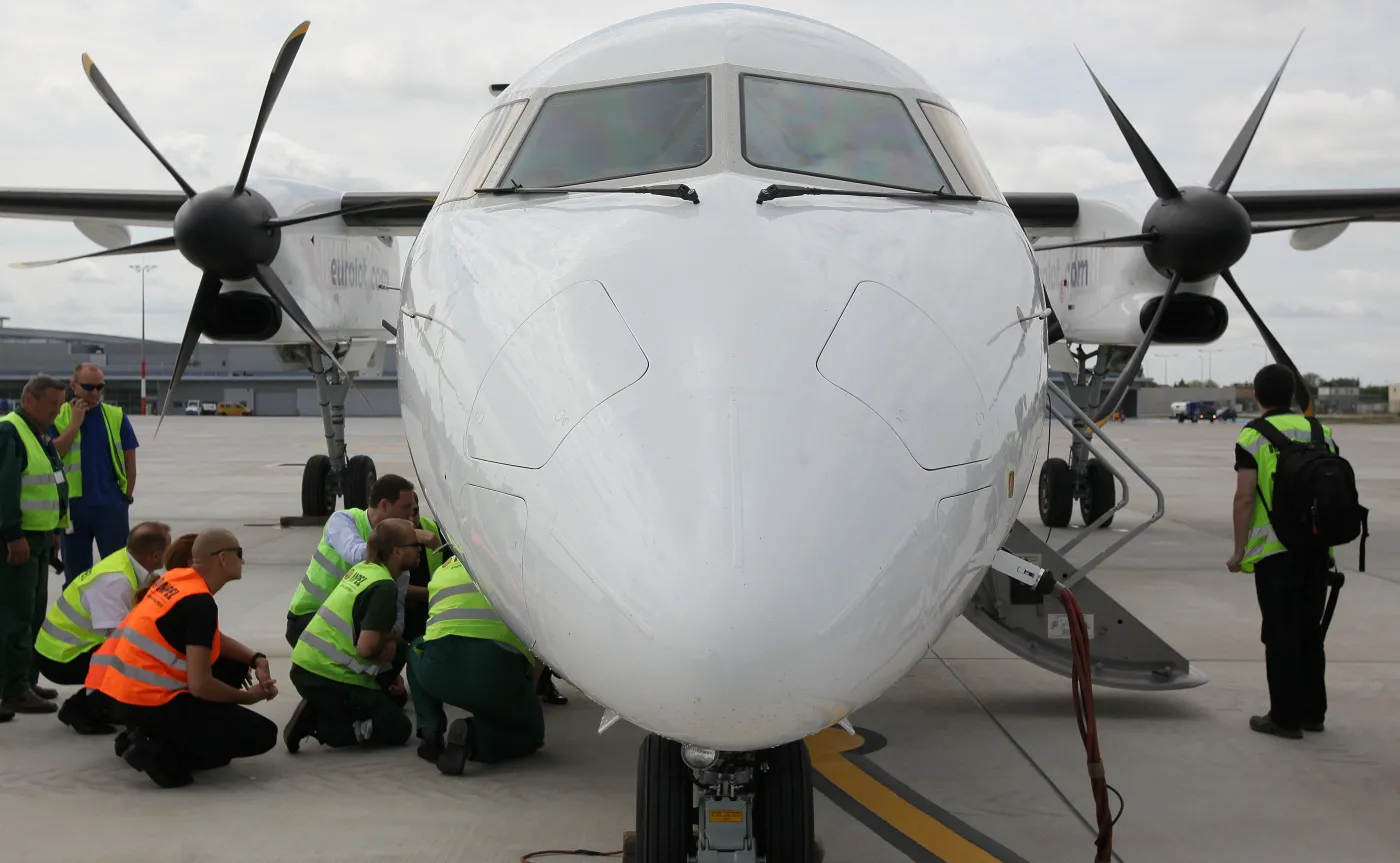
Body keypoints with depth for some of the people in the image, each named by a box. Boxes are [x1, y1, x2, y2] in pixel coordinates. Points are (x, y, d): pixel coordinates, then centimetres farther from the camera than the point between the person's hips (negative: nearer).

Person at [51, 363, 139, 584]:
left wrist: (126, 496, 6)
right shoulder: (58, 417, 0)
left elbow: (130, 459, 6)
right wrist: (76, 422, -13)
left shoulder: (116, 416, 1)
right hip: (73, 505, 0)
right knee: (75, 572, 11)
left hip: (111, 505, 0)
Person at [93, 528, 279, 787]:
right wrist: (247, 696, -4)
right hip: (149, 704, -9)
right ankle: (164, 753, -10)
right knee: (263, 735, -4)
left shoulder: (176, 578, 8)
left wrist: (256, 660, 7)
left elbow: (213, 640, 22)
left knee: (236, 666, 21)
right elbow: (200, 685, -22)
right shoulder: (200, 603, -19)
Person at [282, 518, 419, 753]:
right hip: (328, 678, -8)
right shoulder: (384, 587, -17)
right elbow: (366, 648, -23)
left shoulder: (361, 569, 10)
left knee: (398, 653, 20)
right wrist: (390, 638, -3)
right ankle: (321, 725, -7)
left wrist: (389, 639, 3)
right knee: (398, 729, 4)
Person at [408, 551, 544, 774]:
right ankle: (474, 734, -5)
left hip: (438, 670, 2)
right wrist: (526, 692, 40)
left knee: (416, 650, 39)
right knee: (530, 732, 26)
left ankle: (430, 729, 17)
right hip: (499, 668, -2)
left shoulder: (442, 572, 30)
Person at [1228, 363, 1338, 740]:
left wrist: (1239, 550, -6)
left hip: (1276, 550, -5)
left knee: (1280, 633, 1)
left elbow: (1245, 497, -12)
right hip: (1317, 549, 5)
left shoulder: (1253, 436, -6)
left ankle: (1286, 716, 4)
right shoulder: (1320, 432, 9)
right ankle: (1312, 711, 22)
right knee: (1310, 630, 16)